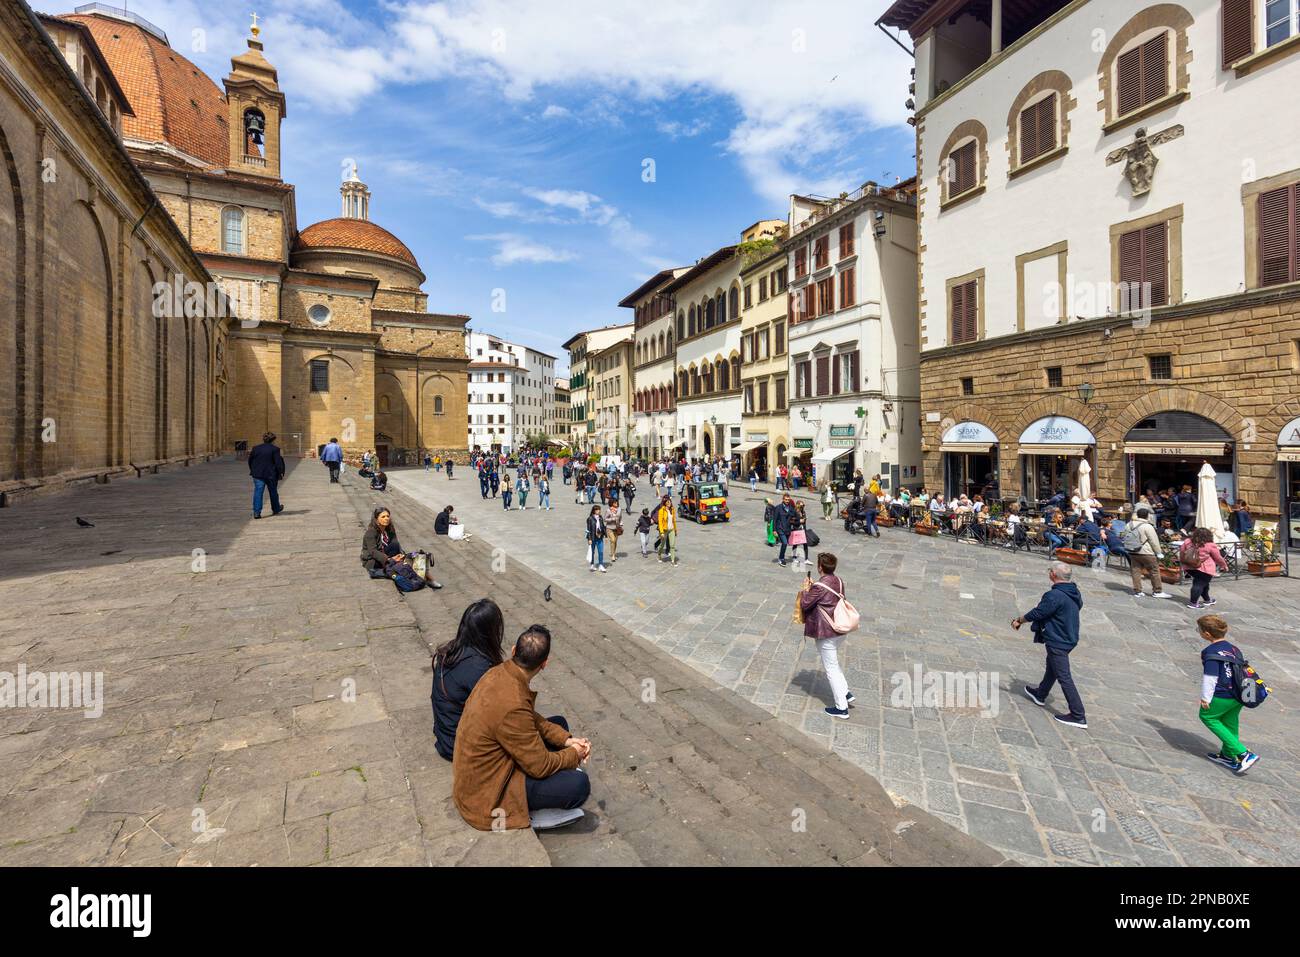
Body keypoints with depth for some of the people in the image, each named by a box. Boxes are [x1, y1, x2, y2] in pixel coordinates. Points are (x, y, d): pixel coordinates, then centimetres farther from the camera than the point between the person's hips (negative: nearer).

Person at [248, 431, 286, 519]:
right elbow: (278, 463, -11)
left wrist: (252, 470, 27)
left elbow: (250, 460, 14)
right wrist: (280, 473, -2)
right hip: (271, 475, -2)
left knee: (258, 492, -1)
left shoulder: (256, 448, 5)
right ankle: (276, 509, 31)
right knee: (273, 492, 14)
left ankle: (256, 512, -11)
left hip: (258, 474, 2)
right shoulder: (274, 449, -8)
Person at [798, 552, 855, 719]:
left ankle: (841, 707, 14)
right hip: (840, 630, 8)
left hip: (827, 633, -8)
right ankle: (846, 692, 30)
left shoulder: (819, 587, -23)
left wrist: (805, 590, 0)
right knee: (834, 663, 28)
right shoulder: (839, 581, 1)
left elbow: (805, 605, -13)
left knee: (831, 668, 5)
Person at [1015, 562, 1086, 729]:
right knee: (1052, 667, 25)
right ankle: (1040, 695, 44)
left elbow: (1037, 613, -21)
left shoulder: (1055, 596, -27)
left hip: (1057, 642, -10)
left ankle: (1078, 716, 4)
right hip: (1070, 638, 10)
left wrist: (1019, 620, -4)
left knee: (1064, 677, -1)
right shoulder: (1075, 593, 2)